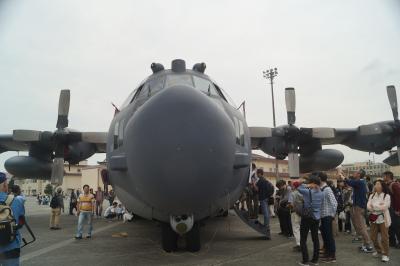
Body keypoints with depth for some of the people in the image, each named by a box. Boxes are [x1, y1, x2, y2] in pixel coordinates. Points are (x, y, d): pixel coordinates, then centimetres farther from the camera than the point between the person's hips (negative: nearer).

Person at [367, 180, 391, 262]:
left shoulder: (387, 196, -7)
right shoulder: (372, 195, 7)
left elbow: (384, 207, -18)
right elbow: (368, 206, -3)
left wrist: (374, 206, -9)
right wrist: (379, 206, -17)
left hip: (383, 218, -5)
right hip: (374, 218, 5)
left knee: (384, 237, 0)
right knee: (373, 237, 11)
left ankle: (385, 254, 13)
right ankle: (378, 250, 32)